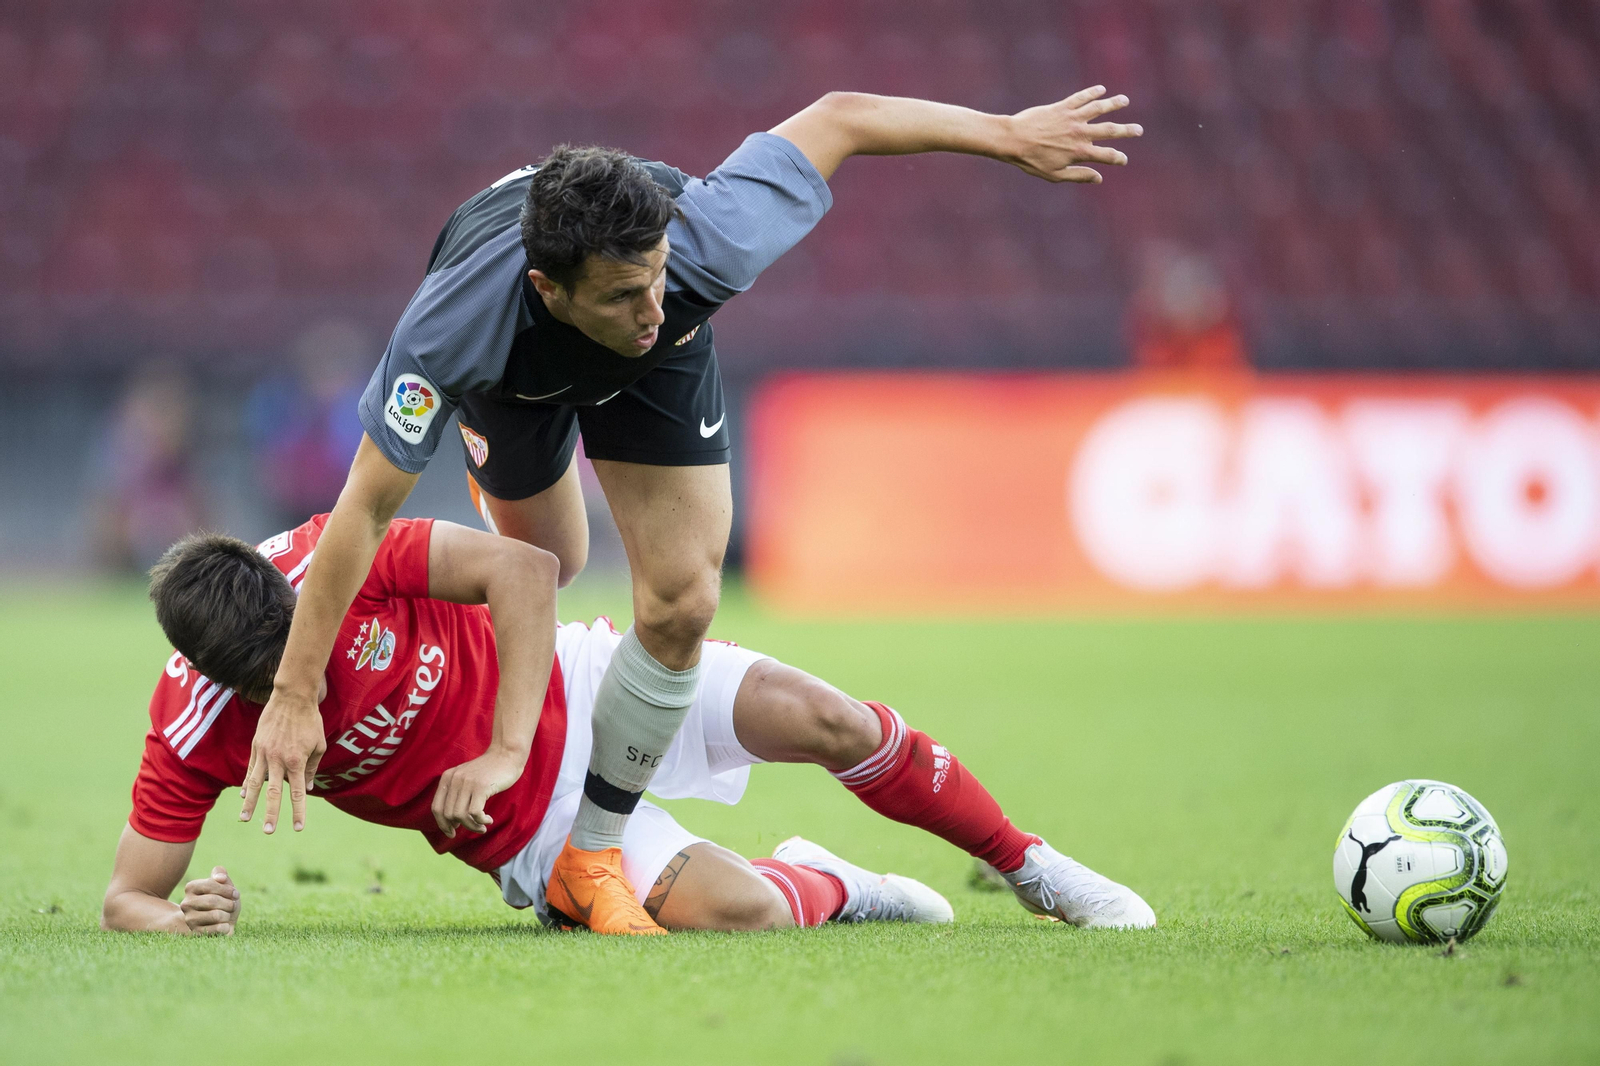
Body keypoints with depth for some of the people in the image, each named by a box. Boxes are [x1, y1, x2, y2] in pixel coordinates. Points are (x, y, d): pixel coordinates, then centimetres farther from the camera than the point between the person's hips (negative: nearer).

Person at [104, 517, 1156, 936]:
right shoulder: (194, 733, -20)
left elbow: (525, 567, -21)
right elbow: (126, 897, -14)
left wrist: (502, 749, -28)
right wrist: (183, 920, -39)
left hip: (567, 688, 1)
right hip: (528, 829, -1)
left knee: (816, 718, -13)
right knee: (739, 913, -24)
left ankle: (1028, 864, 14)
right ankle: (824, 885, 15)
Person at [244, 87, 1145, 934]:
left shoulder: (705, 240, -45)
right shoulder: (458, 322, -47)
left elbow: (835, 121, -29)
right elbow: (367, 506, -37)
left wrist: (1012, 134, -19)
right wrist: (296, 694, -35)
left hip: (660, 365, 1)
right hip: (517, 371, -1)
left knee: (681, 604, -14)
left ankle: (592, 853, 6)